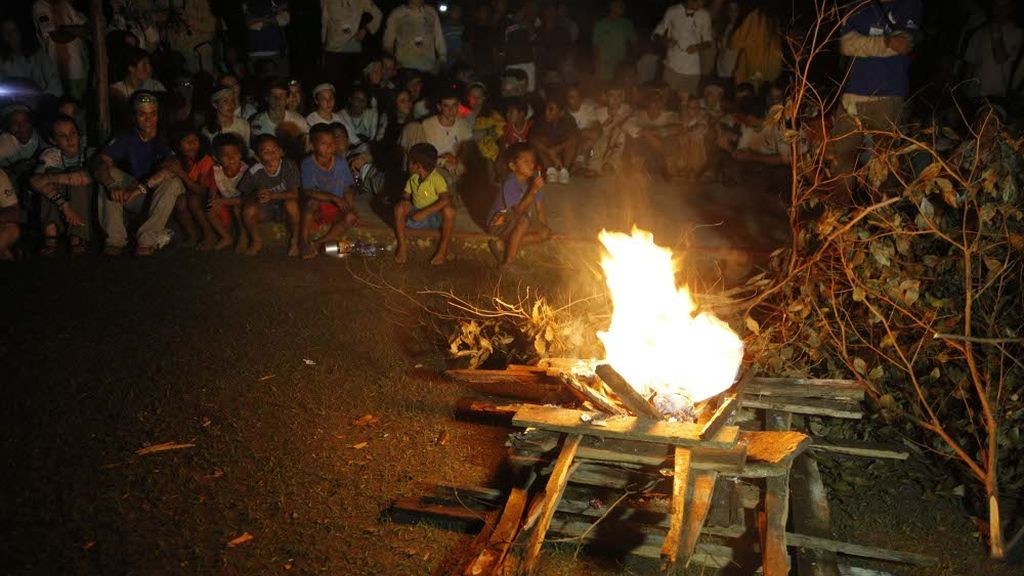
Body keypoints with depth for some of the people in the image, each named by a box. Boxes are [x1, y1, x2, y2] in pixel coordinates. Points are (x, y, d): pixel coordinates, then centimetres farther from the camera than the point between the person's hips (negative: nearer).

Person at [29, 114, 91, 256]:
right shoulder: (51, 155, -10)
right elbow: (34, 181, -28)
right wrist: (65, 205, -40)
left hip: (86, 208, 0)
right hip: (54, 209, 1)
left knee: (76, 173, -24)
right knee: (53, 172, -22)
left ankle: (78, 237, -28)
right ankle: (51, 232, -26)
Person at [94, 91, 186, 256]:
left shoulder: (165, 139, -11)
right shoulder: (126, 139, -5)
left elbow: (175, 167, -31)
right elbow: (101, 164, -19)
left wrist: (142, 186, -41)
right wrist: (112, 185, -42)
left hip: (158, 198, -2)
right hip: (132, 200, 2)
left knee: (173, 181, -31)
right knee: (109, 174, -22)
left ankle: (148, 239, -27)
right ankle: (115, 239, -24)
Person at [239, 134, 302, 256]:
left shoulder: (289, 165, -23)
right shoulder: (255, 172, -21)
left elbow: (294, 193, -24)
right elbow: (244, 196, -13)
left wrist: (272, 195, -38)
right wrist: (255, 196, -36)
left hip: (284, 205, -1)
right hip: (264, 209, 1)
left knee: (291, 204, -34)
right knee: (248, 210, -28)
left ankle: (294, 240, -8)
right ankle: (256, 241, 3)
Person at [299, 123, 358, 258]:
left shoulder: (341, 163, -5)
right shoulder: (307, 164, -15)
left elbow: (348, 189, 1)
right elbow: (308, 192, -25)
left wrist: (351, 208, -14)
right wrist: (334, 198, -31)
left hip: (336, 210, 3)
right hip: (316, 210, -3)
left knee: (351, 217, -25)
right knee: (311, 202, -35)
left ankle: (323, 241, -19)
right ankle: (303, 241, -23)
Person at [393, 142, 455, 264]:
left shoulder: (436, 179, -18)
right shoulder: (413, 178, 1)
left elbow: (445, 199, -32)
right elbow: (406, 194, 13)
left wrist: (424, 213, -34)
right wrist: (405, 200, -12)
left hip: (435, 218, -5)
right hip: (416, 216, 5)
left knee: (449, 210, -36)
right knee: (399, 207, -22)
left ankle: (443, 249, -22)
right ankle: (402, 245, -14)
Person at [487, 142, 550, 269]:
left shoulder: (533, 180, -7)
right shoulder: (510, 184, -27)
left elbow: (539, 207, 0)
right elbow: (519, 210, -36)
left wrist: (543, 226, -9)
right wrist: (533, 190, -42)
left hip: (516, 224, 8)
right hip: (499, 222, -8)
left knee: (545, 232, -7)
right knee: (524, 220, -35)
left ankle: (502, 244, -6)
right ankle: (507, 262, -26)